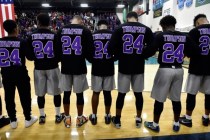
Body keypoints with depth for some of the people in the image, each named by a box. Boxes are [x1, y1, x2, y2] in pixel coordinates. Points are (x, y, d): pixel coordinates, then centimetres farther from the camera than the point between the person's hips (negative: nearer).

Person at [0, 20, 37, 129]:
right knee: (25, 96, 10)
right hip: (20, 74, -3)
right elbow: (30, 57, -7)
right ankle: (28, 119, 22)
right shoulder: (21, 42, -12)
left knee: (9, 98, 14)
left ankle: (13, 121, 26)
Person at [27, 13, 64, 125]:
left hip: (38, 68, 2)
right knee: (56, 92, 10)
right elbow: (59, 54, -6)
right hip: (53, 67, -1)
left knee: (40, 93, 13)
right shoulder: (54, 36, -7)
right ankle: (58, 116, 19)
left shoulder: (32, 36, -2)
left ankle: (42, 116, 25)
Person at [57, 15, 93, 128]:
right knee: (79, 94, 10)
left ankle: (67, 118, 27)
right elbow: (89, 51, -8)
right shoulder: (85, 31, -4)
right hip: (79, 67, -2)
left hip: (65, 67, 3)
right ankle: (80, 118, 25)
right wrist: (91, 60, 12)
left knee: (66, 93, 13)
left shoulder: (61, 30, 4)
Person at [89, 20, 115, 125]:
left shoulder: (93, 35, 1)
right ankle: (107, 116, 24)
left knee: (96, 92, 10)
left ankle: (94, 116, 22)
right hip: (109, 68, 0)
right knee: (107, 92, 10)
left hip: (96, 68, 0)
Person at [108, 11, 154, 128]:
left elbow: (111, 47, -9)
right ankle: (139, 119, 28)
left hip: (124, 67, -1)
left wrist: (118, 56, 8)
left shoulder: (120, 28, -2)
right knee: (138, 93, 14)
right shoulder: (146, 29, 3)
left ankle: (117, 119, 24)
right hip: (139, 67, 2)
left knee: (121, 94, 10)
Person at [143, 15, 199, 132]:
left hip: (165, 70, -4)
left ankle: (155, 124, 20)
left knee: (159, 99, 7)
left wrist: (144, 53, 7)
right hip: (179, 70, 5)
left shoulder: (160, 36, -6)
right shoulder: (184, 37, 5)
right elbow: (195, 52, 3)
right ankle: (176, 124, 31)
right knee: (176, 99, 16)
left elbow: (150, 51, -15)